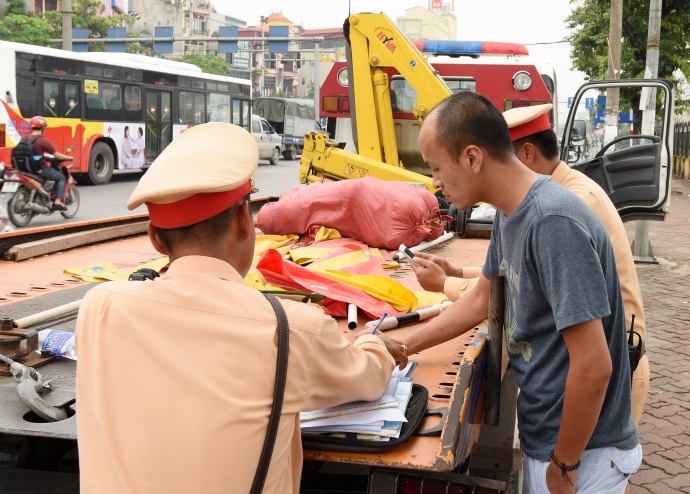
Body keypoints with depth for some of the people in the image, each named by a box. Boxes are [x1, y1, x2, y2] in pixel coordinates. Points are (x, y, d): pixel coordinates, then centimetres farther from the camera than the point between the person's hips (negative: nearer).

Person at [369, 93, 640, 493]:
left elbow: (593, 366, -27)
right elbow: (481, 300, 16)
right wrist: (405, 347, 15)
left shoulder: (554, 223, -27)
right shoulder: (510, 213, 1)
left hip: (582, 449, -8)